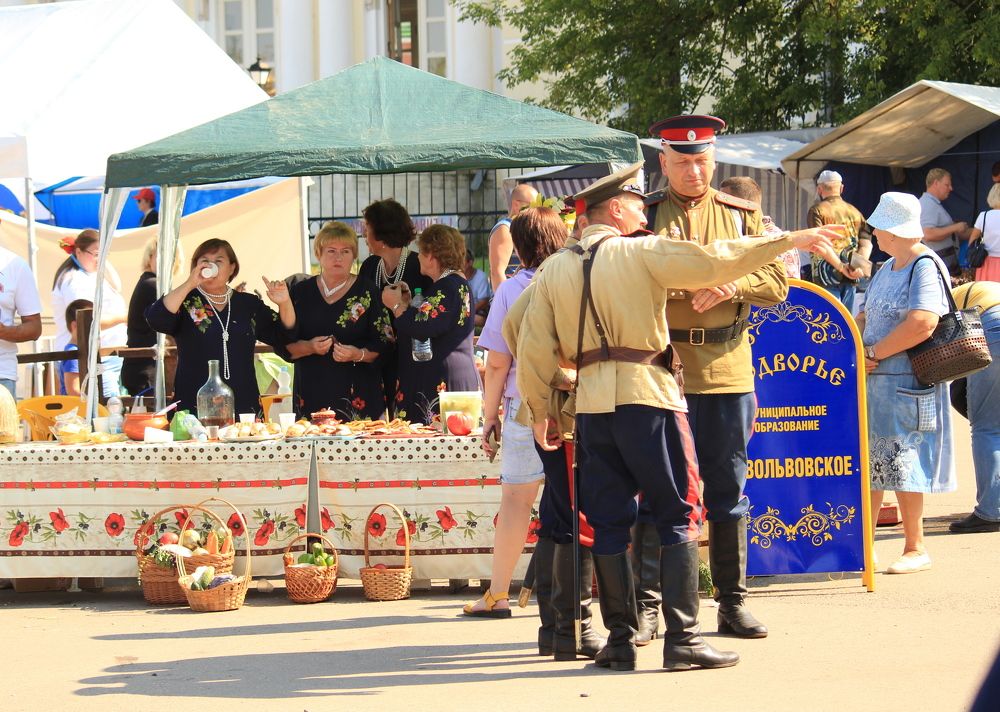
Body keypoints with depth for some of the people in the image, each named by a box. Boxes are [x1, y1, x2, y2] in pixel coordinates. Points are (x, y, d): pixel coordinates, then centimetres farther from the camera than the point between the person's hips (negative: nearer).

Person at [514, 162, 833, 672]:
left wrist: (539, 414, 19)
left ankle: (620, 640, 9)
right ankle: (682, 639, -5)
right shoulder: (641, 252, -1)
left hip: (590, 402, 4)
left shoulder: (553, 270, 10)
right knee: (678, 518, 1)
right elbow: (715, 262, -9)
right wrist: (787, 241, -3)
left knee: (608, 523, 9)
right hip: (648, 396, -4)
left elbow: (534, 351, 9)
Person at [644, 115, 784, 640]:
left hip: (727, 368, 2)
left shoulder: (742, 216, 11)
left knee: (728, 488, 7)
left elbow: (777, 282, 4)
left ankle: (733, 602, 13)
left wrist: (733, 284, -15)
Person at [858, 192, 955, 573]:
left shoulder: (926, 267, -13)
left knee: (903, 468, -5)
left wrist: (872, 353, -16)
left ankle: (915, 549, 4)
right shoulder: (887, 269, 17)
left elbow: (922, 325, -24)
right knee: (868, 466, 8)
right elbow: (866, 317, 21)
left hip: (908, 384, -9)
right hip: (874, 382, 9)